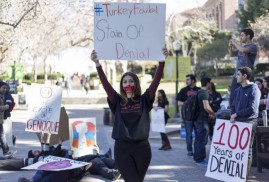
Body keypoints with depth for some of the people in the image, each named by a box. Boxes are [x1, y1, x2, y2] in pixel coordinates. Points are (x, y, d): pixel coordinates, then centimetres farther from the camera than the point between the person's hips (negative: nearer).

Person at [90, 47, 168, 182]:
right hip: (122, 148, -1)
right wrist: (97, 64, -21)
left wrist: (161, 62, -19)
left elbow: (156, 81, -8)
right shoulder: (117, 101, 3)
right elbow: (105, 83, -9)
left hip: (142, 147, 1)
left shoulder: (144, 100, 3)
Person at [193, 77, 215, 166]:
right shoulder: (205, 93, -16)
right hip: (202, 119, -10)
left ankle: (196, 157, 24)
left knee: (198, 139, 16)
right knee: (202, 140, -4)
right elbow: (206, 107, -26)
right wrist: (213, 114, -11)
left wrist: (208, 114, 20)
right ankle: (200, 159, 1)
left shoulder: (199, 92, 14)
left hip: (197, 118, 10)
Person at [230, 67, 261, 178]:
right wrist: (232, 116, -3)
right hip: (237, 122, 6)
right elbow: (234, 105, 17)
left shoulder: (253, 89, -9)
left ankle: (245, 174, 10)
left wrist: (236, 114, -13)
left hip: (249, 123, -6)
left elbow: (252, 109, -17)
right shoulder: (238, 90, 14)